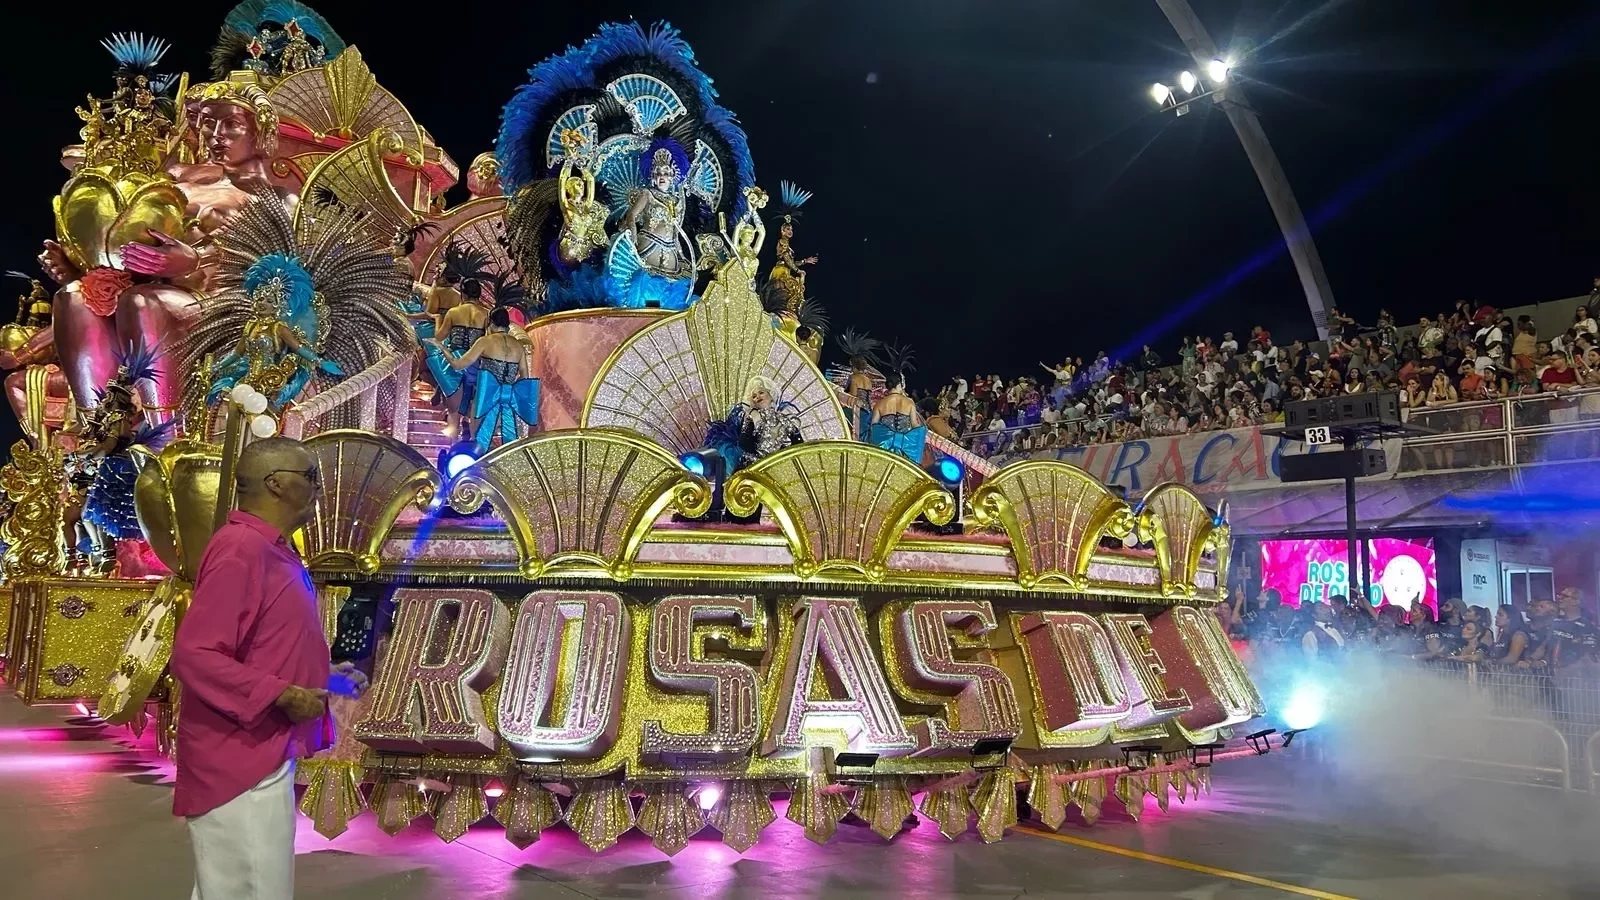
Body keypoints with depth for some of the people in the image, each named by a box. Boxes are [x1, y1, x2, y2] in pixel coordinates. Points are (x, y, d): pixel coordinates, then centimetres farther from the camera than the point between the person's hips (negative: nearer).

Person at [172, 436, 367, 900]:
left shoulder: (270, 550, 12)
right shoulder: (240, 549, -20)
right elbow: (194, 655, -26)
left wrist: (325, 675, 15)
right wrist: (284, 695, -26)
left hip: (261, 753, 11)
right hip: (240, 758, -11)